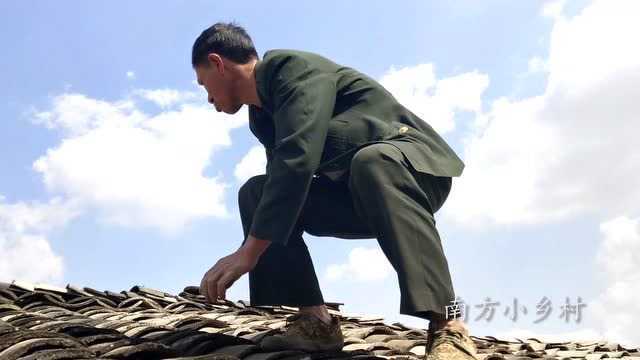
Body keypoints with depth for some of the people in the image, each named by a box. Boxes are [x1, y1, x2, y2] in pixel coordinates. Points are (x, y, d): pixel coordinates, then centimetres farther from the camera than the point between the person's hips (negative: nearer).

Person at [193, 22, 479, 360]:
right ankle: (314, 319, -13)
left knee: (370, 162, -41)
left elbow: (298, 155, -31)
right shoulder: (262, 114, 12)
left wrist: (249, 251, -33)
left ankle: (447, 327, -41)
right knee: (256, 192, -5)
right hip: (355, 194, 8)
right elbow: (284, 180, 16)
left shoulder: (292, 65, -16)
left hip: (417, 166, -8)